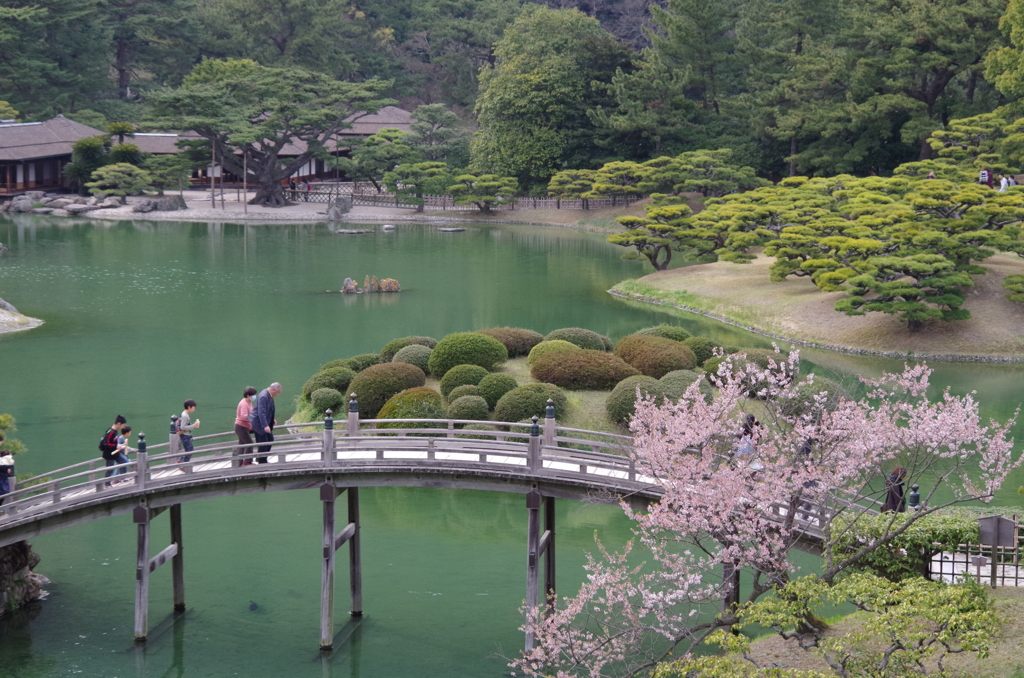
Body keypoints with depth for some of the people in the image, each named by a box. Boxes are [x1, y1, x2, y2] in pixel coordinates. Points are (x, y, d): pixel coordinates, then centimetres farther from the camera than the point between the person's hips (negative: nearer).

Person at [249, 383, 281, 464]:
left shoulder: (270, 395, 6)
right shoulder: (263, 397, -26)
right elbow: (261, 412, -32)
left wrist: (272, 420, 18)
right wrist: (265, 426, -38)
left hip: (266, 421, 10)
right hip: (258, 422, -10)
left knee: (270, 439, 12)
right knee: (263, 442, -4)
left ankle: (263, 458, 24)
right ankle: (261, 461, 8)